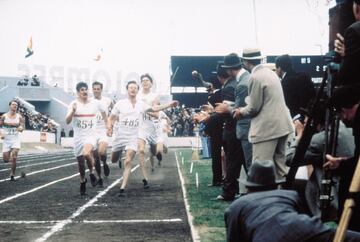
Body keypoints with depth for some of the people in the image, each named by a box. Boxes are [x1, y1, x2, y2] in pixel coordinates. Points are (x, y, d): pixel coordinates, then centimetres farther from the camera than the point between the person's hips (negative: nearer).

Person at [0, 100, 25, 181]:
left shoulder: (19, 117, 1)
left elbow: (22, 127, 1)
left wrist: (21, 128, -23)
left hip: (15, 139, 0)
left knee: (14, 158, -15)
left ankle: (12, 175, -1)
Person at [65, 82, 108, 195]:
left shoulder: (96, 103, -2)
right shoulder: (74, 104, -5)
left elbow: (104, 113, 18)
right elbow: (67, 121, -13)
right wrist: (73, 111, -30)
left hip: (91, 135, -2)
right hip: (78, 136, 2)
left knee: (86, 153, -31)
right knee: (80, 162, 10)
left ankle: (92, 172, -4)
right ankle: (82, 181, 34)